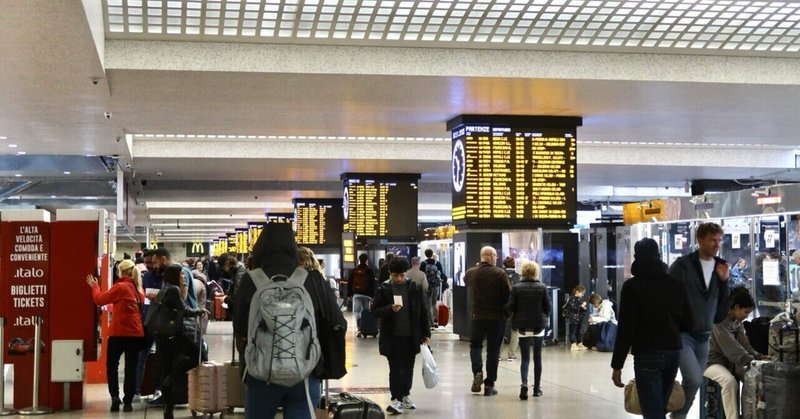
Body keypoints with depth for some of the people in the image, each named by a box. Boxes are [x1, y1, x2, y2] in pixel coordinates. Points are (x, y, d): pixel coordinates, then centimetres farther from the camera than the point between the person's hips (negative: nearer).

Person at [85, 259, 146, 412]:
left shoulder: (120, 287, -10)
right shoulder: (139, 289, 9)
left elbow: (99, 299, -3)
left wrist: (94, 286, 13)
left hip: (119, 332, -5)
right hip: (137, 333, 5)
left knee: (111, 364, 11)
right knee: (131, 367, 6)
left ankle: (115, 396, -3)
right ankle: (128, 401, 4)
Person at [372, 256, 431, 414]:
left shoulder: (414, 288, 1)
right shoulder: (383, 289, -3)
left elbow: (423, 312, 6)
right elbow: (376, 311, -3)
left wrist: (426, 333, 5)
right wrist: (390, 309, -22)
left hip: (411, 336, 2)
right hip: (392, 336, -2)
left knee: (408, 368, 13)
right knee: (395, 369, -3)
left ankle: (405, 395, 29)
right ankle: (396, 399, 0)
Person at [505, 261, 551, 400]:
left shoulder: (516, 288, -5)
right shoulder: (542, 287, -4)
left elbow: (510, 307, -5)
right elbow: (548, 306, -2)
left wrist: (514, 321, 13)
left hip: (522, 327, 0)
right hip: (539, 326, 0)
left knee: (525, 358, 3)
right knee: (537, 357, 11)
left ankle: (524, 383, -20)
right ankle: (537, 387, 15)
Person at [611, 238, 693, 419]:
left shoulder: (632, 286, -7)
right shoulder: (676, 284, 9)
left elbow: (625, 328, -11)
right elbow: (688, 323, 12)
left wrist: (617, 365, -7)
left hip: (647, 355, -6)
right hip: (674, 352, 6)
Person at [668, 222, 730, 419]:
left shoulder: (720, 268, 7)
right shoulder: (682, 265, -9)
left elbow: (722, 310, 8)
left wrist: (724, 281, -5)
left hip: (703, 337, 6)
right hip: (681, 334, -6)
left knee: (692, 382, 9)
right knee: (694, 379, -19)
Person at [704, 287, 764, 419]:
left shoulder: (738, 323, 8)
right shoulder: (720, 321, -20)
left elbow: (744, 345, 9)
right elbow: (731, 347, -29)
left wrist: (757, 356, -9)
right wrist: (750, 361, -33)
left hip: (730, 362, 9)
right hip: (712, 362, -9)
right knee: (730, 381, -35)